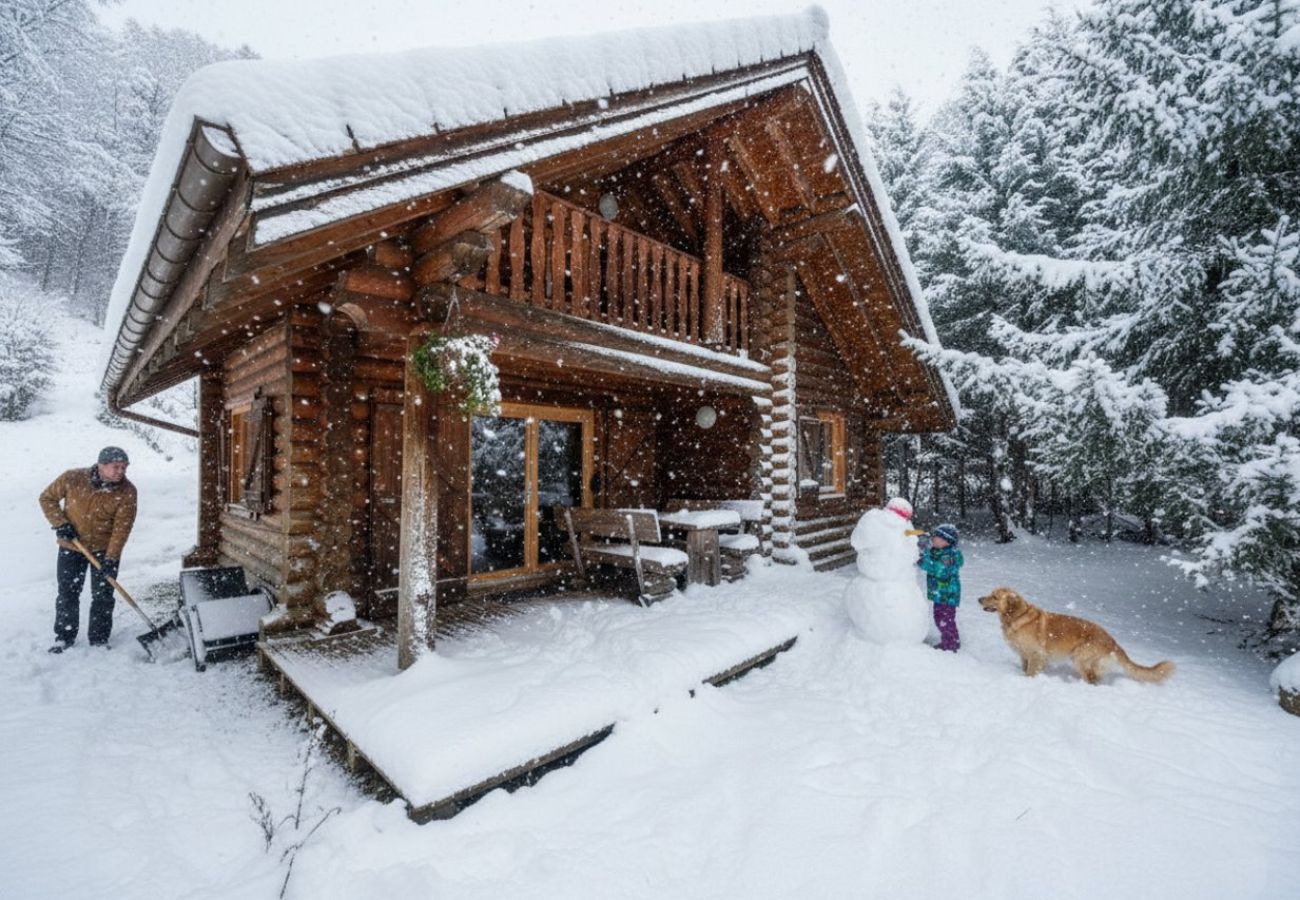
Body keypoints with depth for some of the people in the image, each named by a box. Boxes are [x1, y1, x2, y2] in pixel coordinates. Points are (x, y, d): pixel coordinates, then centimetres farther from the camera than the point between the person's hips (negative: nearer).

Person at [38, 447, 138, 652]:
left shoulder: (127, 491, -18)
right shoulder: (72, 478, -16)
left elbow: (122, 527, -19)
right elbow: (47, 498, 2)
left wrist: (111, 558, -23)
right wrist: (60, 523, -12)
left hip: (105, 549, -1)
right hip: (71, 546, 1)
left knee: (103, 596, 4)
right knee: (67, 593, 10)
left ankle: (99, 640, 18)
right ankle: (64, 637, 27)